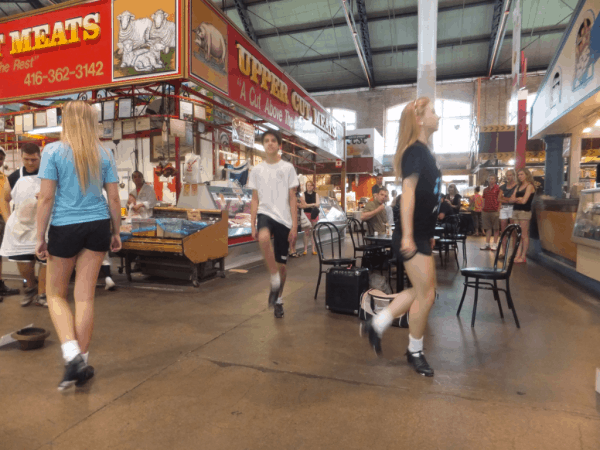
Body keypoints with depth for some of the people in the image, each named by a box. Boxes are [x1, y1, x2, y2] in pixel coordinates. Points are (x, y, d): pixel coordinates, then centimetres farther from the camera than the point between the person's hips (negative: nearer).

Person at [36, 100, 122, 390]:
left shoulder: (53, 151, -5)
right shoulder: (104, 154, 3)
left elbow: (46, 198, -9)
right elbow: (114, 198, 3)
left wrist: (40, 237, -2)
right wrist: (116, 233, 11)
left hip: (64, 228, -3)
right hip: (97, 226, 3)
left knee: (56, 294, 14)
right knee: (85, 296, 9)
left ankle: (73, 356, -2)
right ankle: (82, 364, 18)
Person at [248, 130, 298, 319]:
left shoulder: (288, 168, 3)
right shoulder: (257, 170, 9)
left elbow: (292, 198, 2)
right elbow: (255, 199, 10)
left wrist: (294, 225, -4)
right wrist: (253, 224, 2)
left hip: (283, 218, 0)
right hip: (265, 214, 0)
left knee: (281, 264, 5)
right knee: (263, 238, -37)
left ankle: (279, 299, 27)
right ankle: (275, 280, -20)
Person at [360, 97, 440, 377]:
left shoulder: (425, 152, 16)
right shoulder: (415, 151, -12)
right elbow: (408, 193, -21)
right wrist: (407, 235, -27)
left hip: (421, 233, 10)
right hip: (411, 235, -10)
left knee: (422, 291, 15)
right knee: (426, 294, -1)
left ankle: (376, 325, 23)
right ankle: (415, 352, 19)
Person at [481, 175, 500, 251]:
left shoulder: (498, 188, -2)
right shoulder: (485, 190, 15)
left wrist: (499, 209, -11)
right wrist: (483, 209, 13)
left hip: (494, 211, -5)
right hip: (486, 211, 6)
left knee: (495, 228, 1)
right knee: (488, 228, 9)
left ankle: (495, 244, 6)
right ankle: (487, 244, 13)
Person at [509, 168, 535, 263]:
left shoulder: (530, 186, -4)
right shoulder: (519, 186, 18)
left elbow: (524, 201, -13)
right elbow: (512, 199, 10)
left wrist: (516, 199, 3)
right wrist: (519, 199, -7)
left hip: (524, 212, -7)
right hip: (516, 211, 7)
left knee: (524, 235, -4)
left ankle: (523, 256, -1)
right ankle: (518, 255, 6)